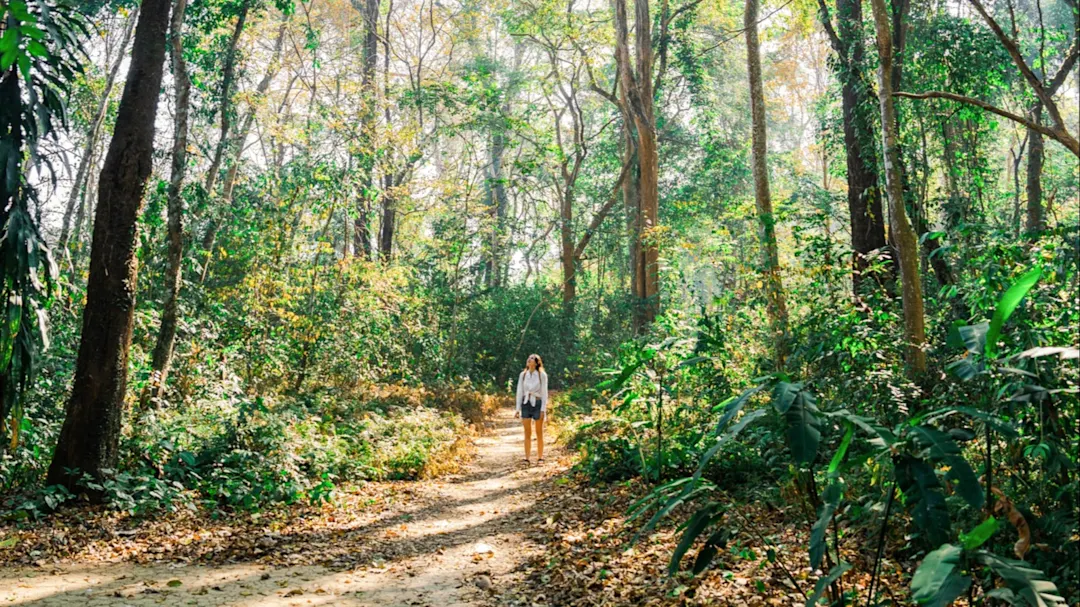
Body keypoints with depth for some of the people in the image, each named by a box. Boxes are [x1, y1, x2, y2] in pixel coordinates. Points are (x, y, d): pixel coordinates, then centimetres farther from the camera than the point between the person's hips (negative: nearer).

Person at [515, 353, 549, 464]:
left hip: (537, 404, -3)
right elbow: (520, 392, 7)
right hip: (525, 404, 3)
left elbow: (544, 392, -5)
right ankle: (527, 458, 8)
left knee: (539, 433, 6)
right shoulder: (523, 375, 5)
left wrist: (543, 409, -10)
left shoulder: (542, 375, -5)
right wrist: (518, 409, 3)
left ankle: (540, 457, 13)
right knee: (527, 433, 4)